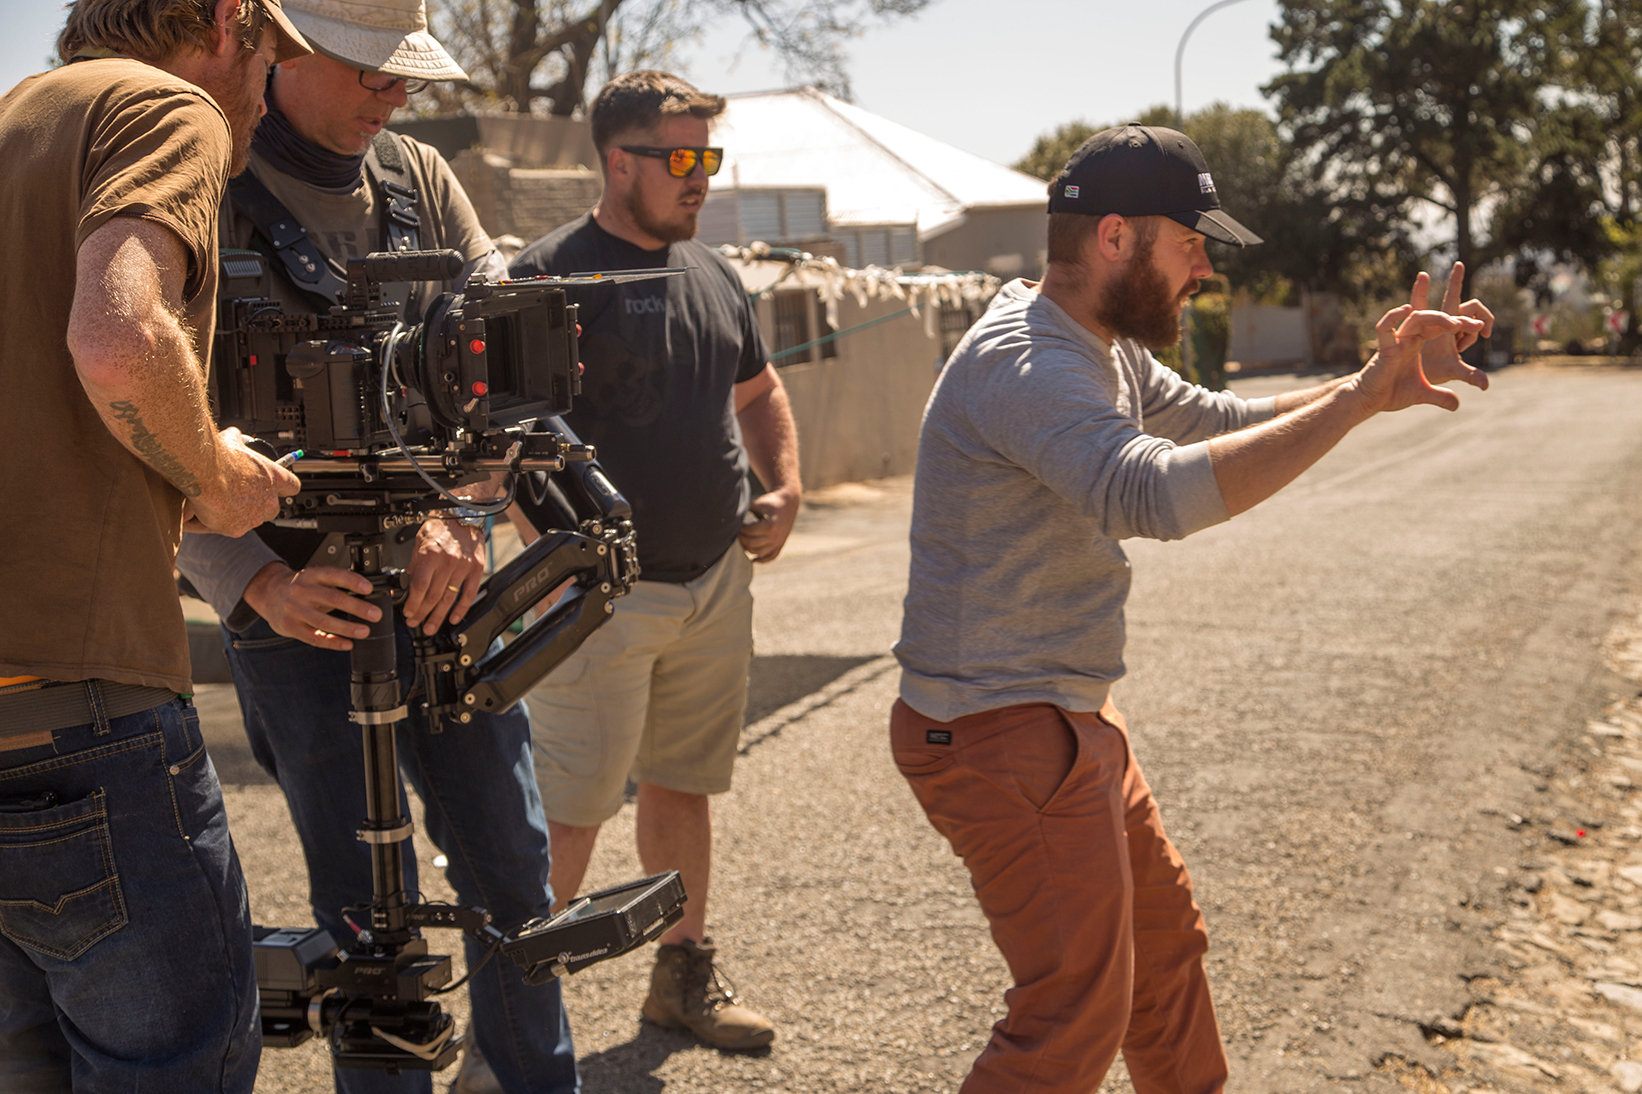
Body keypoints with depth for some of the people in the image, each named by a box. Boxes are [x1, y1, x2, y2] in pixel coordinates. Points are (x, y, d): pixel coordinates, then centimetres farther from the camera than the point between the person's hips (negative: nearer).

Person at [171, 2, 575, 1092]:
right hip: (299, 603, -4)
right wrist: (259, 581, -23)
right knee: (367, 910, -1)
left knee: (512, 869, 11)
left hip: (441, 585, 5)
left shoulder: (420, 178, 8)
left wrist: (460, 513, -16)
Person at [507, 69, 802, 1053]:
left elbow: (759, 391, 27)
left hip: (715, 581, 7)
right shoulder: (551, 274, -9)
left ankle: (686, 975, 30)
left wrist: (784, 489, 11)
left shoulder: (712, 273, 13)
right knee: (572, 810, -4)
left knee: (683, 787, 16)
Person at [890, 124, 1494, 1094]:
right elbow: (1160, 494, -41)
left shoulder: (1106, 350, 10)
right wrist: (1362, 399, -38)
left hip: (1070, 715, 11)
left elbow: (1230, 424, 17)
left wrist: (1382, 378, 4)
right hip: (1003, 736, -10)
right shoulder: (1030, 365, -24)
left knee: (1163, 943, 24)